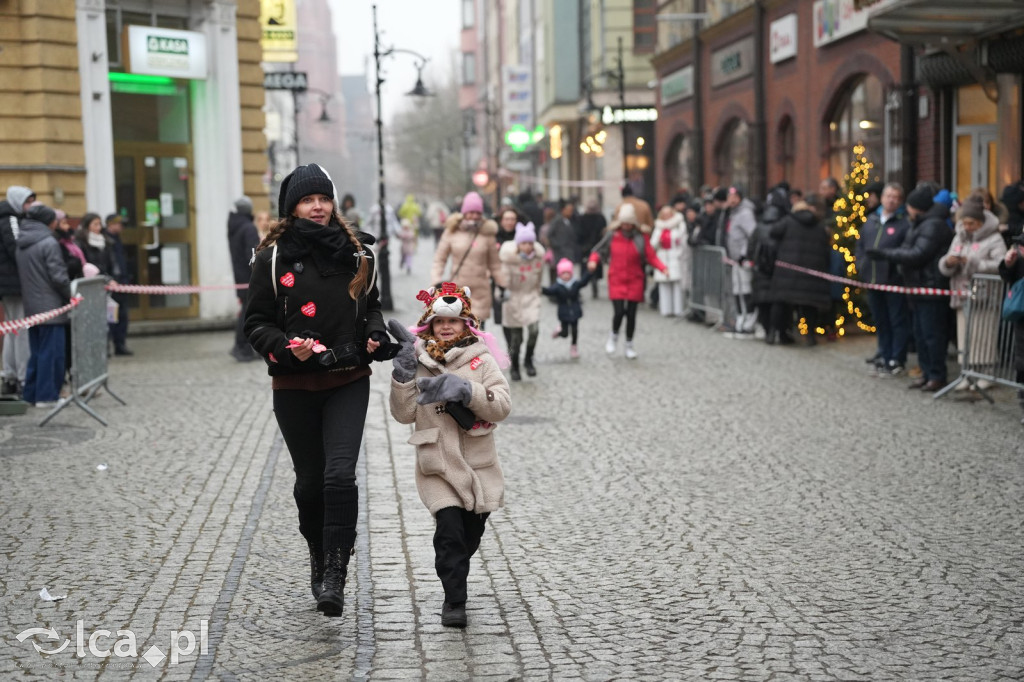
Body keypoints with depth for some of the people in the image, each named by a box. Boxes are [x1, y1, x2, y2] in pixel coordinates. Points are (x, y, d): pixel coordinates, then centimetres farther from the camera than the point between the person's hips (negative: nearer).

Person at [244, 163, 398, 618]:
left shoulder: (356, 252, 7)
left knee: (340, 474, -14)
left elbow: (371, 305, 22)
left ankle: (334, 576, -9)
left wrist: (376, 336, 2)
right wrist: (285, 348, -18)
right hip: (295, 385, 0)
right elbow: (256, 322, 0)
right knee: (310, 479, 9)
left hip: (349, 381, 1)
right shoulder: (272, 257, -1)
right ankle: (319, 559, 33)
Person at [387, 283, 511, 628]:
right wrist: (403, 376, -17)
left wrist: (466, 391, -24)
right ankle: (454, 600, -1)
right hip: (437, 467, -1)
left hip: (478, 464, 1)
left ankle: (455, 585, 39)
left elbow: (502, 405, -10)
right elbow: (404, 414, -3)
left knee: (471, 535, 12)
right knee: (449, 530, -15)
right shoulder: (418, 361, 2)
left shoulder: (481, 359, 1)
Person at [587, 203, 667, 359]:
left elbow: (651, 257, -7)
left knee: (631, 314, 5)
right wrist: (593, 260, -14)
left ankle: (629, 345, 25)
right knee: (619, 312, -12)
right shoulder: (612, 235, -3)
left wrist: (663, 267, -23)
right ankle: (614, 336, 19)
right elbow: (599, 250, 7)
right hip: (616, 280, -1)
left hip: (635, 281, 1)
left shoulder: (641, 237, -6)